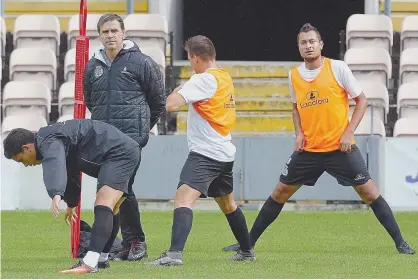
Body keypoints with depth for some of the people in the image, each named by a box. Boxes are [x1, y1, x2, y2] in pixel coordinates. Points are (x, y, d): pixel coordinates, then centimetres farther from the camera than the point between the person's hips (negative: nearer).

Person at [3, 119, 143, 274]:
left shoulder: (49, 142, -17)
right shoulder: (53, 140, 18)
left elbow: (55, 167, -42)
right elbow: (70, 172, 36)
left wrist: (56, 194, -59)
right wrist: (71, 204, 50)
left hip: (119, 152, -11)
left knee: (103, 207, -24)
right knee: (110, 211, 22)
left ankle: (90, 263, -37)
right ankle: (101, 259, 35)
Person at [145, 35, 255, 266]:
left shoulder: (203, 80, -14)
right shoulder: (225, 78, 12)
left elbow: (171, 105, -22)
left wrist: (175, 93, 1)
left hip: (205, 152, -9)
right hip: (225, 152, 9)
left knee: (183, 197, -22)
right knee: (227, 203, 26)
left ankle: (175, 253, -39)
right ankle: (246, 251, 39)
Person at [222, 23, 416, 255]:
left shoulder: (337, 68, -7)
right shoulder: (294, 75, 5)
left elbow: (361, 100, -2)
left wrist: (349, 132, -12)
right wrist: (298, 133, 3)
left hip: (340, 147, -3)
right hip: (308, 149, 4)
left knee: (369, 192, -5)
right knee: (280, 193, 6)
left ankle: (400, 242, 3)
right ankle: (248, 242, 16)